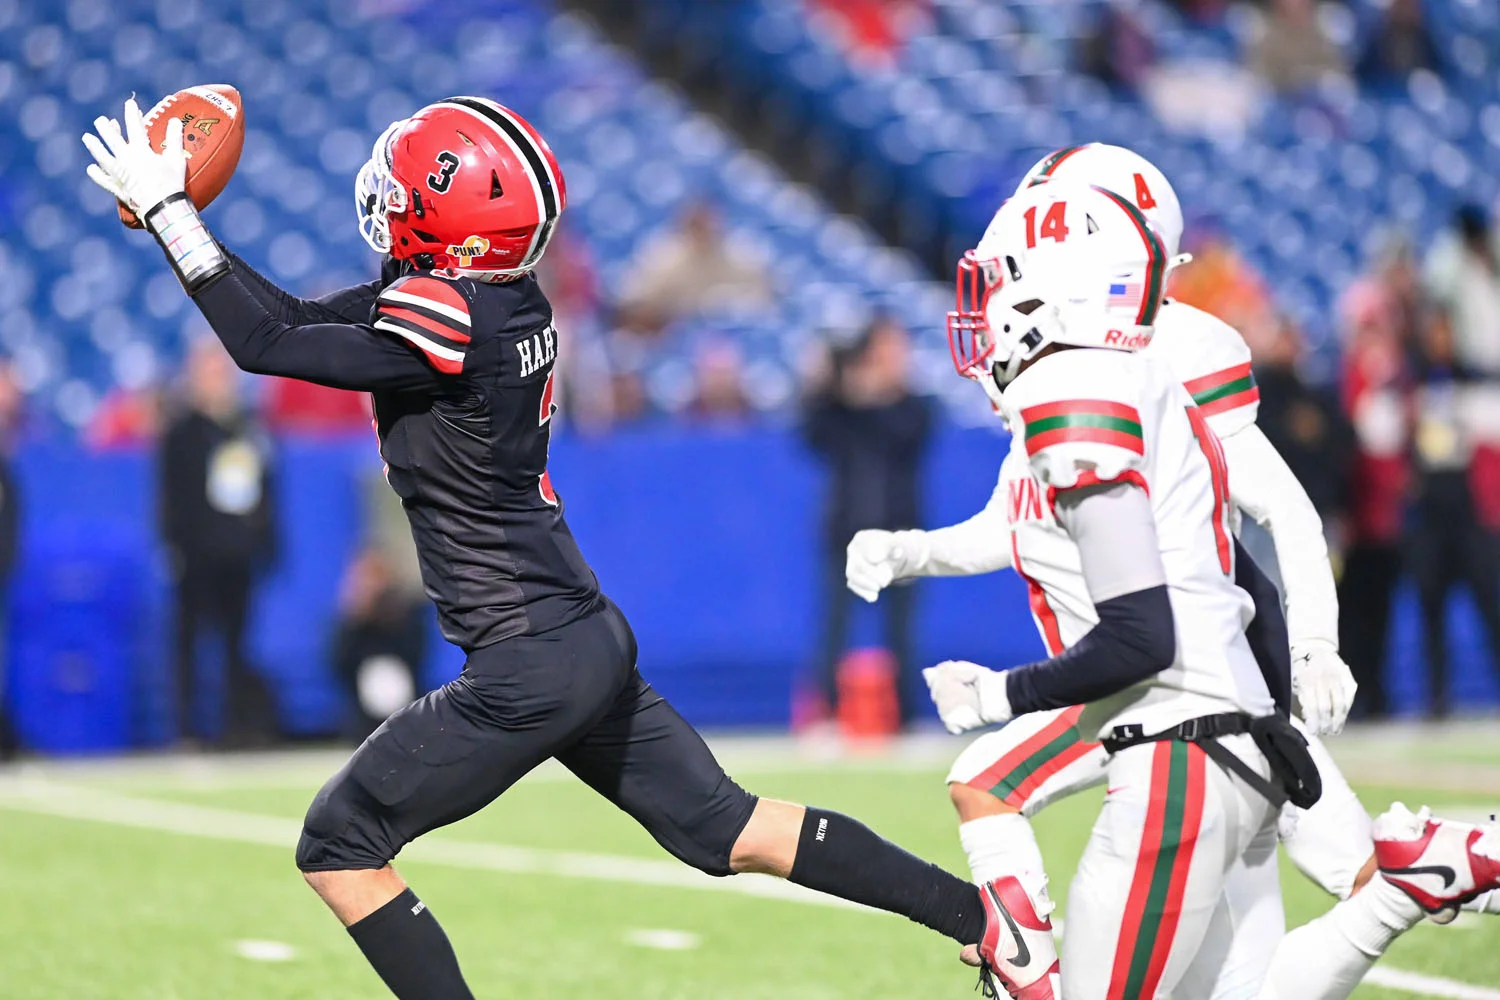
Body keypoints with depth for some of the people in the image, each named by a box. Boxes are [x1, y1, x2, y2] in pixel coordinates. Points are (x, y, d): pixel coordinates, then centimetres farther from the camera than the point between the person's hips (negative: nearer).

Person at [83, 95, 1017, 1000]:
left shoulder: (447, 325, -22)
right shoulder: (503, 298, 4)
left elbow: (266, 343, -18)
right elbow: (304, 323, 11)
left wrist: (168, 208, -11)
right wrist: (174, 216, 4)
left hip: (529, 671, -9)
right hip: (595, 637, 9)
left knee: (339, 847, 4)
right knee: (725, 825, 18)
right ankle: (979, 915, 18)